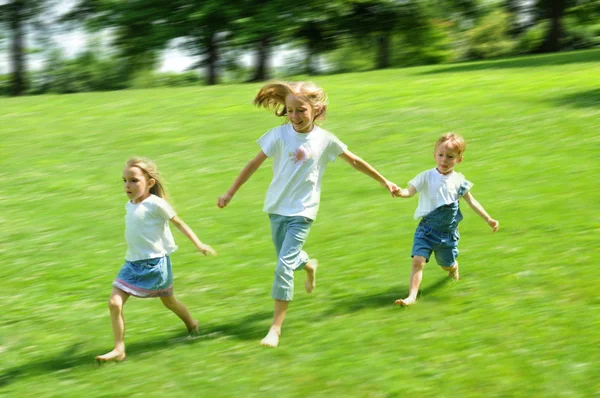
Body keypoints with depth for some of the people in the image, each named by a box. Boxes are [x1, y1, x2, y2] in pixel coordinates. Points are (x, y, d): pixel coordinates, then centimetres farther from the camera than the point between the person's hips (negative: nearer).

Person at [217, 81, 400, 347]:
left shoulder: (324, 140, -7)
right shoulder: (280, 135, -7)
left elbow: (355, 161, 7)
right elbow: (254, 164, -2)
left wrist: (384, 182, 14)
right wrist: (230, 194, 0)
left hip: (302, 212, -3)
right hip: (277, 208, 3)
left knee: (284, 266, -14)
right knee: (287, 258, 19)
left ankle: (276, 327, -8)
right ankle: (309, 266, 57)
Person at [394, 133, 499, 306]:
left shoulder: (459, 181, -3)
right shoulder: (426, 177, -9)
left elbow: (471, 201, 8)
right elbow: (410, 191, -18)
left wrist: (488, 219, 12)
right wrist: (400, 192, -41)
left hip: (448, 231, 2)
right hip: (427, 228, -2)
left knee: (448, 264, 16)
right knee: (418, 260, -18)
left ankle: (454, 270, 53)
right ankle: (412, 296, -16)